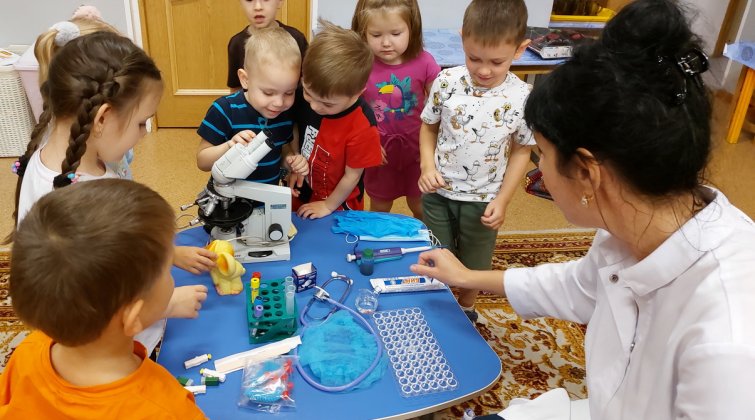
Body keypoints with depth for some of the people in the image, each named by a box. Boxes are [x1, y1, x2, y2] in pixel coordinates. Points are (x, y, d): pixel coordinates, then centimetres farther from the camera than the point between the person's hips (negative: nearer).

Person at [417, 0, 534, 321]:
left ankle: (465, 309, 49)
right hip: (438, 192, 1)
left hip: (483, 199, 0)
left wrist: (502, 200, -9)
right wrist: (427, 165, -14)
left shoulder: (523, 98, -16)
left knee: (475, 266, 20)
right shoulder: (446, 82, -14)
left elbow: (521, 151, -4)